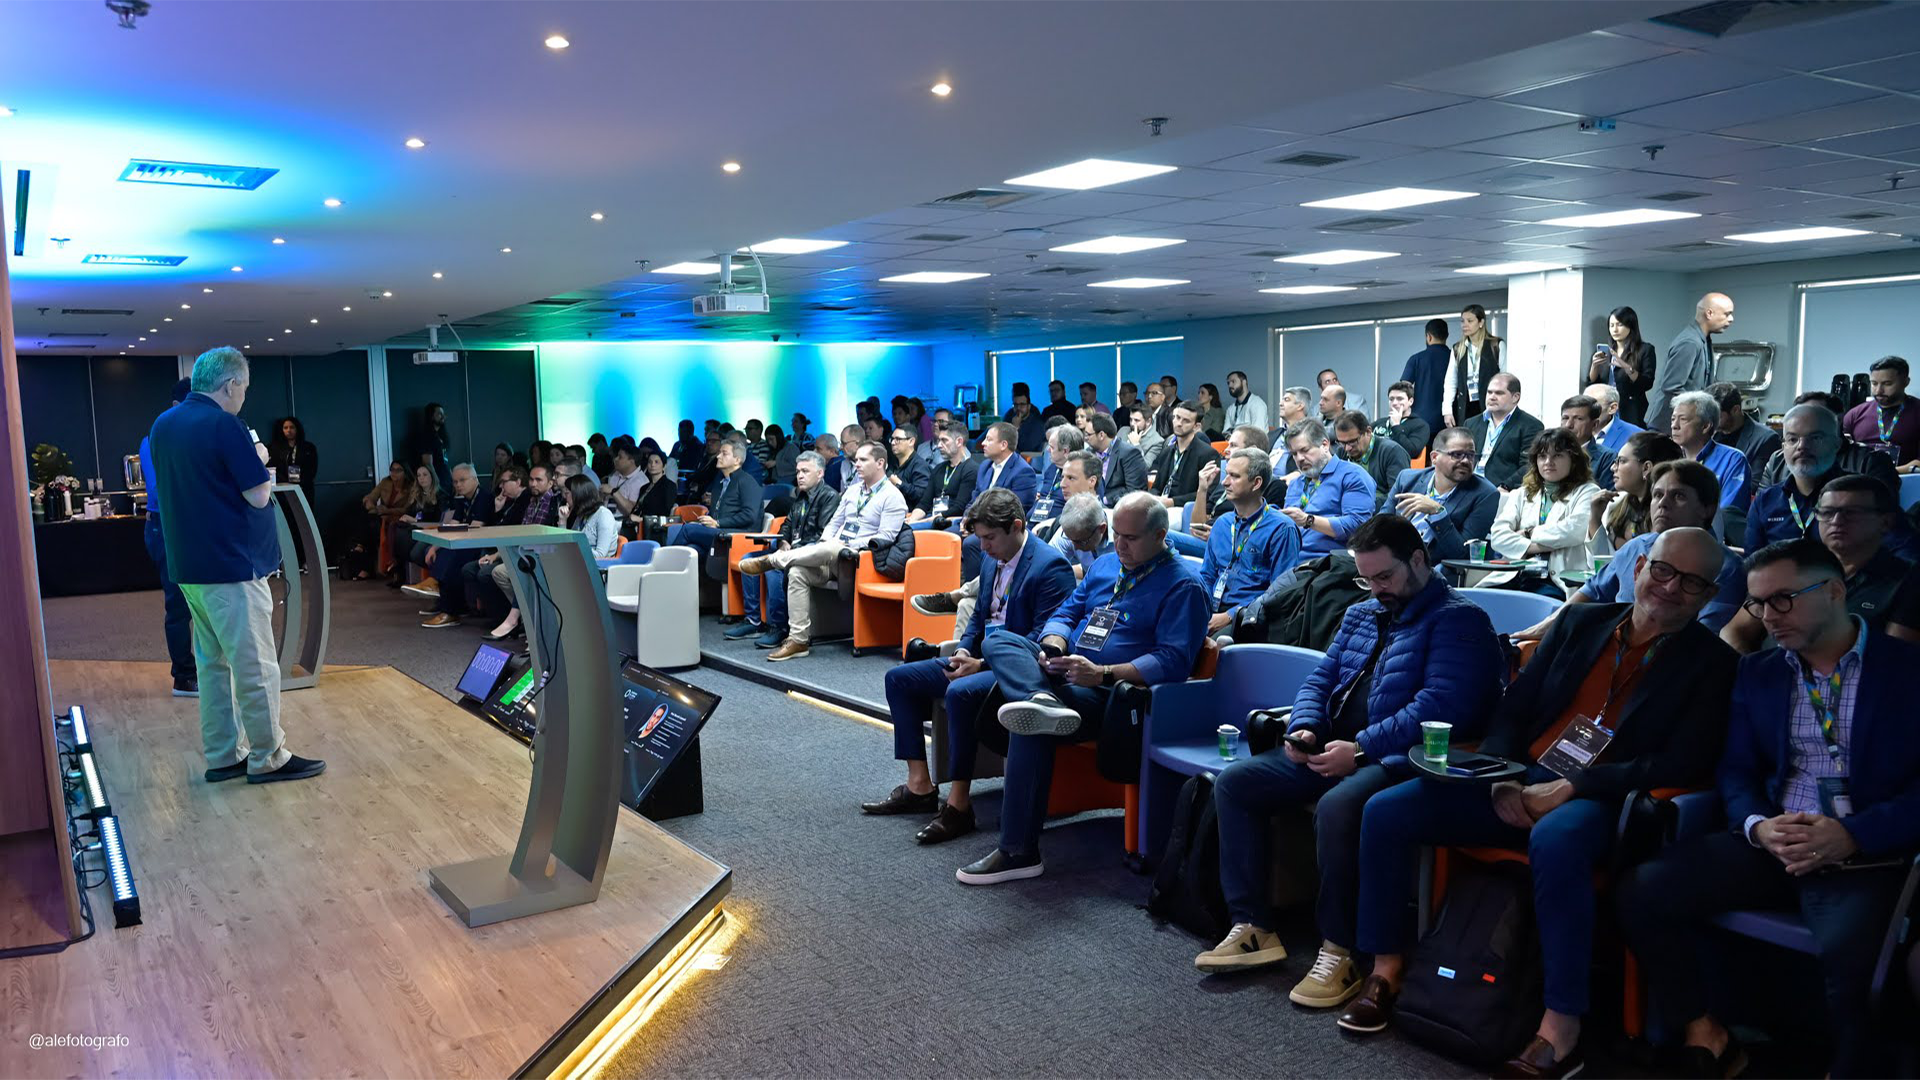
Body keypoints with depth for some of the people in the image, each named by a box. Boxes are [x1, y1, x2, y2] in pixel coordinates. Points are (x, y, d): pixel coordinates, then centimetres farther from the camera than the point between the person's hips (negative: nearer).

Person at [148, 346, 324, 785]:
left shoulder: (162, 425, 10)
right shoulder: (224, 425, -17)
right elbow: (259, 495, -17)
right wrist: (260, 461, 2)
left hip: (188, 567, 9)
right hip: (231, 566, -9)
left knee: (212, 662, 15)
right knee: (255, 666, -1)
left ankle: (222, 756, 20)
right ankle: (268, 758, 5)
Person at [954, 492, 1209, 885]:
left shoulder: (1182, 586, -5)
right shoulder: (1106, 565, 19)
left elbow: (1173, 661, -15)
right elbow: (1066, 612, 21)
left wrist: (1102, 673, -25)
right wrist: (1052, 647, -4)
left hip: (1111, 692, -8)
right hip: (1065, 671, 8)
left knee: (1029, 728, -32)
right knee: (998, 640, -12)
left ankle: (1019, 852, -24)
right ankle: (1042, 701, -43)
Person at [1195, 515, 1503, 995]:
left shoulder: (1458, 619, -6)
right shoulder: (1361, 614, 20)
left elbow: (1439, 706, -18)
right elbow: (1320, 679, 21)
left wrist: (1360, 748, -21)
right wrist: (1304, 728, -1)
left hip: (1396, 759, -8)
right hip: (1331, 749, 9)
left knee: (1336, 806, -37)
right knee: (1233, 783, -6)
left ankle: (1339, 951, -21)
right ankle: (1253, 927, -5)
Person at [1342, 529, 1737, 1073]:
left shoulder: (1711, 662, 2)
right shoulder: (1581, 623, 13)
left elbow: (1683, 765, -10)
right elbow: (1512, 709, 14)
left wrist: (1571, 788, -18)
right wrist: (1503, 778, -5)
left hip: (1598, 801, -5)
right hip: (1519, 784, 5)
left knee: (1555, 840, -41)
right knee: (1385, 811, -13)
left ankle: (1562, 1029, -30)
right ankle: (1386, 971, 1)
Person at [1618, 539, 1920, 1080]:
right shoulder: (1756, 673, 14)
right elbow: (1736, 770, 11)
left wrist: (1852, 836, -19)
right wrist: (1758, 827, -11)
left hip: (1869, 854, -4)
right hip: (1772, 844, 4)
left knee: (1852, 953, -35)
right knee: (1642, 892, -15)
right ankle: (1702, 1035, 2)